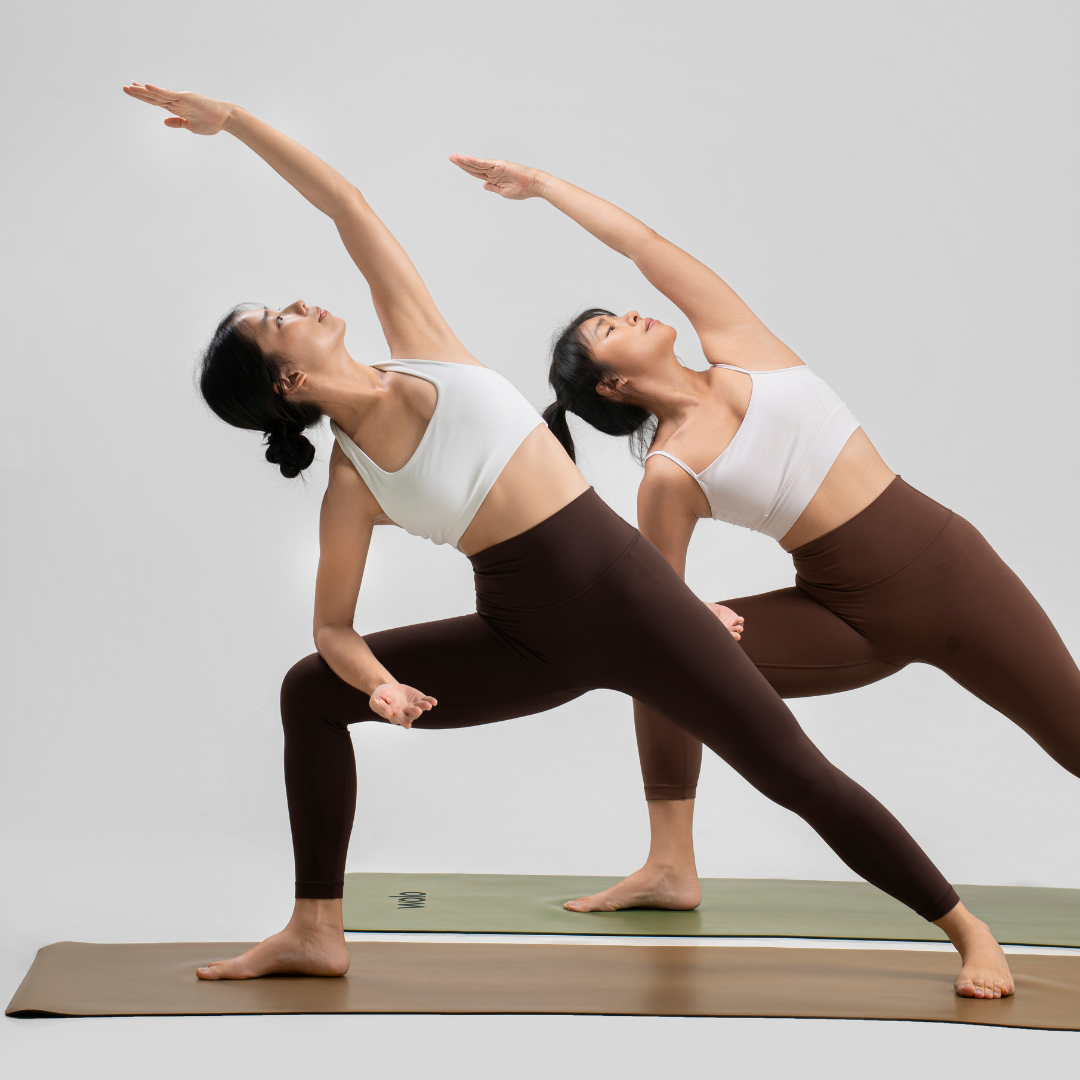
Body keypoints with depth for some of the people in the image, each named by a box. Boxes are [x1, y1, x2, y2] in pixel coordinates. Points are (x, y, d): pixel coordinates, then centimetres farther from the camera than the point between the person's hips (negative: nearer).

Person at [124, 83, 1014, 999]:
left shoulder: (417, 342, -1)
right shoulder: (351, 488, -4)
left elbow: (346, 204, 0)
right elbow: (334, 627, 1)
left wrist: (235, 118, -2)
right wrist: (378, 683, -20)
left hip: (623, 588, -1)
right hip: (529, 640, 1)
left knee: (795, 774, -1)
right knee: (310, 693, -2)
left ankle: (968, 930, 12)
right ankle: (316, 933, 8)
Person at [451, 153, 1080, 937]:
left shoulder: (737, 350, 0)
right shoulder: (668, 475, -5)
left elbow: (644, 244, 1)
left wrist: (544, 183, 9)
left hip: (947, 559, 1)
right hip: (854, 618, -1)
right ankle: (671, 869, -4)